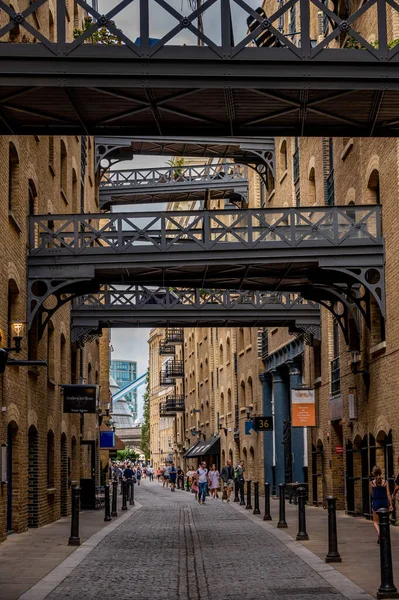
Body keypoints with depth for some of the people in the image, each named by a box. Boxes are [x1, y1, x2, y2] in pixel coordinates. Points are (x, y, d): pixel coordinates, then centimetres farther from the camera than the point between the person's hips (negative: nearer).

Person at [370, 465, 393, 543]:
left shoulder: (372, 483, -6)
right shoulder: (385, 482, -5)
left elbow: (371, 494, 6)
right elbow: (388, 494, -7)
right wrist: (391, 504, -4)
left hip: (376, 502, -2)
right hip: (384, 502, 2)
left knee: (375, 521, 6)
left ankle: (378, 532, -22)